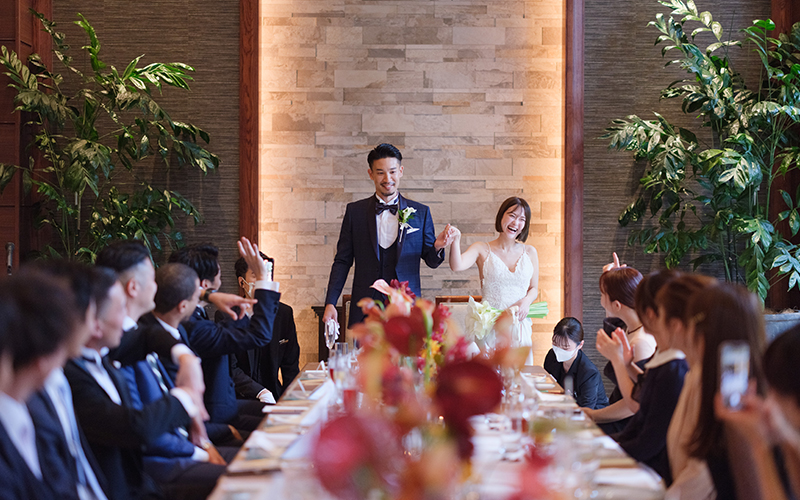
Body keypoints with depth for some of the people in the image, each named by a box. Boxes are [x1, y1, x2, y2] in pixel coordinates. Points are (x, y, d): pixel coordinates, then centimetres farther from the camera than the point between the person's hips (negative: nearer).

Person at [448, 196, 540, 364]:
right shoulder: (482, 249, 0)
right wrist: (456, 240, -32)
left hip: (519, 324, 3)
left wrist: (526, 301, -5)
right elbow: (457, 266, -17)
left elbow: (534, 288, 16)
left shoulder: (529, 252, 9)